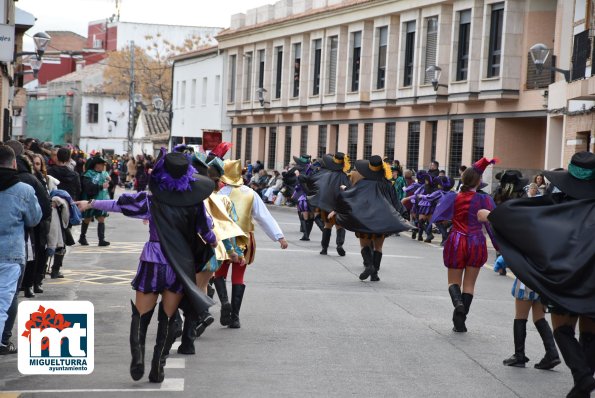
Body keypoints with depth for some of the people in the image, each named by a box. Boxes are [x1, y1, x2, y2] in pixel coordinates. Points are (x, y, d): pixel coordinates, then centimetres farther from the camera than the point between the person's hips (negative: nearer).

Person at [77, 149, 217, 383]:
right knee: (168, 318, 11)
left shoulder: (152, 201, -10)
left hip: (153, 264, -1)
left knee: (141, 315, 10)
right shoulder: (195, 202, -7)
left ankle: (137, 357, -8)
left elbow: (117, 204, -3)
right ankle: (158, 367, 8)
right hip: (181, 266, 1)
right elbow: (206, 231, 5)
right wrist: (212, 241, 28)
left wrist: (90, 204, 12)